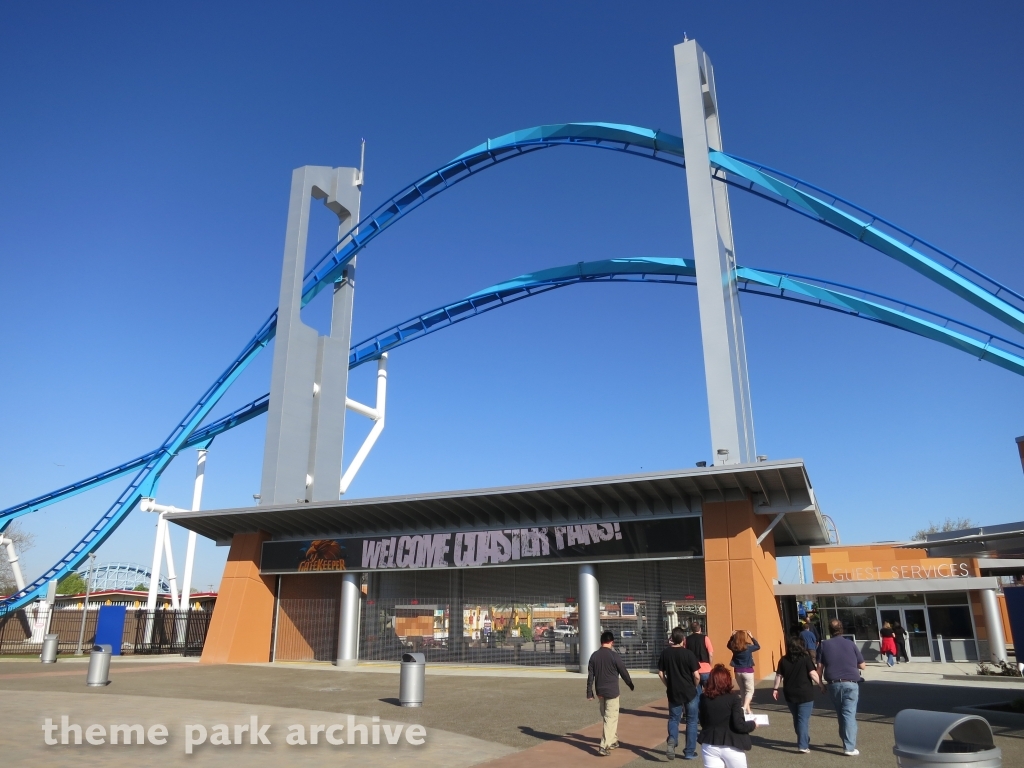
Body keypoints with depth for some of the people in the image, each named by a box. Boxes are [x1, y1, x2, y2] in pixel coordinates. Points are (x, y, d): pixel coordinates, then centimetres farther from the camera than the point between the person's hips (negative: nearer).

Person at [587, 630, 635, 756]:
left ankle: (613, 740, 33)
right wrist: (630, 685, 13)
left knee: (606, 717, 20)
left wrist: (589, 693, 6)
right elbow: (624, 672, -5)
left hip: (600, 692, 5)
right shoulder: (614, 656, -14)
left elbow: (590, 676, 1)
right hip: (612, 692, -5)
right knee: (611, 719, -1)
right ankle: (604, 746, -8)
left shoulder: (594, 656, -1)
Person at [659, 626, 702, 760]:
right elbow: (696, 676, -14)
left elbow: (660, 673, 1)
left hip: (673, 692, 2)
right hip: (690, 692, -2)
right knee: (691, 721, 13)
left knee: (673, 719, 16)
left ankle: (672, 740, -11)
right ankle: (689, 752, 18)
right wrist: (695, 687, 4)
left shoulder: (665, 653, -3)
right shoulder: (688, 654, -15)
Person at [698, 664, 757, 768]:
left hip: (709, 746, 3)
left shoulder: (704, 698, 1)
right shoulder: (733, 698, -12)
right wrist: (753, 724, 4)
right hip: (730, 746, -3)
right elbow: (739, 725, -15)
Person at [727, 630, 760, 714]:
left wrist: (732, 636, 9)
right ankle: (744, 707, -17)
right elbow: (758, 647, 3)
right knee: (750, 690, 3)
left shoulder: (734, 648, -6)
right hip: (747, 671, -4)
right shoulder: (748, 647, -15)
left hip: (738, 671, 4)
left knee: (742, 690, 17)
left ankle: (748, 709, 23)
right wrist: (752, 637, 5)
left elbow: (728, 645, 18)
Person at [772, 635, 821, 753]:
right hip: (805, 694, -4)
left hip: (790, 695, 4)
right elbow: (813, 674, -14)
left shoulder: (783, 660, 3)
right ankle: (803, 745, -7)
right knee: (804, 719, -2)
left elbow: (779, 676, 5)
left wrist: (775, 689, 14)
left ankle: (803, 741, 32)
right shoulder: (806, 658, -8)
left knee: (797, 718, 19)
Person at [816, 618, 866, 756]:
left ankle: (847, 741, 26)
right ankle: (849, 747, -6)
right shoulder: (850, 644, 2)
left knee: (841, 714, 18)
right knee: (849, 714, -2)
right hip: (850, 684, -1)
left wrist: (821, 683, 9)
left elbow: (819, 667, -1)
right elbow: (862, 666, 7)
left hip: (834, 684, 1)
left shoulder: (824, 645, 3)